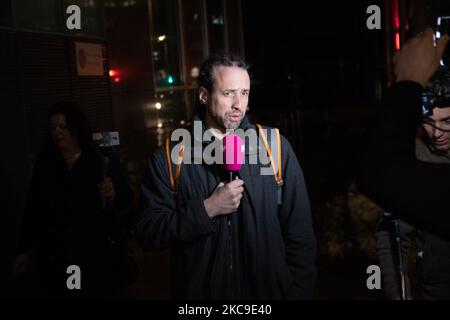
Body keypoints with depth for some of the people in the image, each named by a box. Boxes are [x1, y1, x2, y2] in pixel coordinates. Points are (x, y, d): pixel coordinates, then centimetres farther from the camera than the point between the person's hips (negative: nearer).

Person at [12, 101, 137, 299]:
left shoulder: (102, 160, -3)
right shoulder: (45, 162, 5)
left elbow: (125, 200, -3)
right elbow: (33, 207, 7)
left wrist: (113, 195, -24)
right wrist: (24, 249, 7)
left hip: (96, 255, -2)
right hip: (54, 256, 2)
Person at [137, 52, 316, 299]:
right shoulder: (169, 157, -7)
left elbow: (299, 233, -2)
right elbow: (148, 233, -10)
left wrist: (298, 292, -5)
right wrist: (206, 209, -20)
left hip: (268, 290, 1)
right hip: (197, 290, 0)